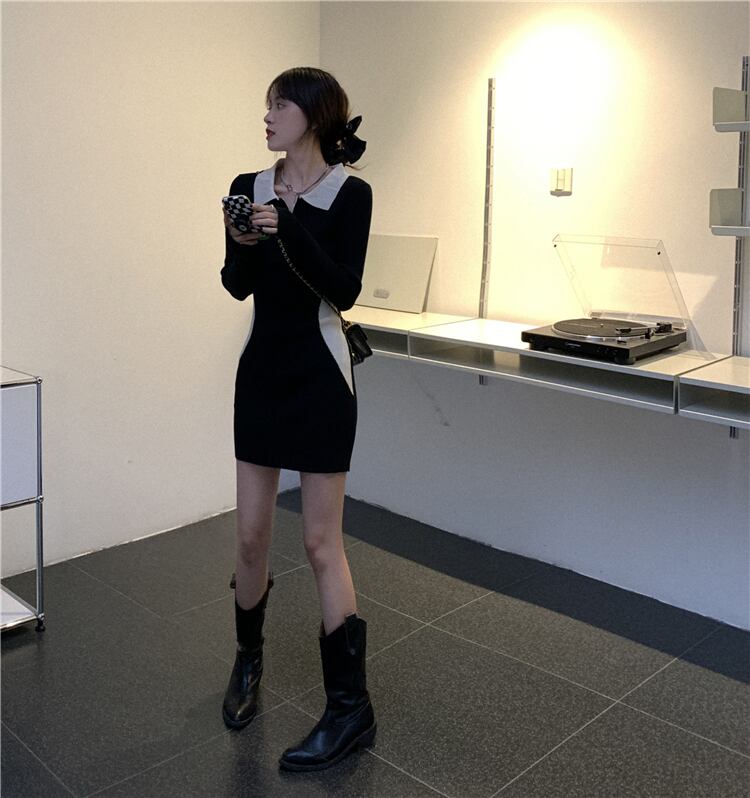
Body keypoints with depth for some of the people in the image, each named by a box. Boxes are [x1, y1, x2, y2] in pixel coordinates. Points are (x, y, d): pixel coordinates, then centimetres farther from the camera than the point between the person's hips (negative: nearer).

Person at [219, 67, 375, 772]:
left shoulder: (350, 194, -7)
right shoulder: (248, 187, 7)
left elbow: (344, 291, -16)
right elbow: (236, 285, 5)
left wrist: (289, 229, -24)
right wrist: (243, 245, -15)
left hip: (319, 374, -5)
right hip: (261, 368, 5)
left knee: (321, 540, -2)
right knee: (251, 535, 11)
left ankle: (350, 706, 11)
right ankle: (248, 659, 37)